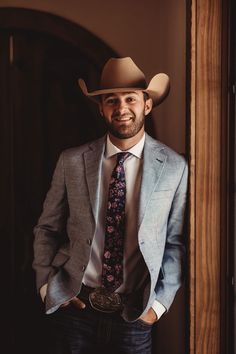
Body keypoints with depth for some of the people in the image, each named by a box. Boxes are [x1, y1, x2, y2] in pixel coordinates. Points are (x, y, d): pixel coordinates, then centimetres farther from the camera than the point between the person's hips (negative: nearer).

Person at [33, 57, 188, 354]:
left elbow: (176, 241, 1)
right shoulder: (71, 161, -2)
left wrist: (160, 302, -4)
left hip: (134, 315, 0)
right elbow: (47, 229, 5)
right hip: (74, 306, 1)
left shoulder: (175, 168, -5)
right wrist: (46, 285, -3)